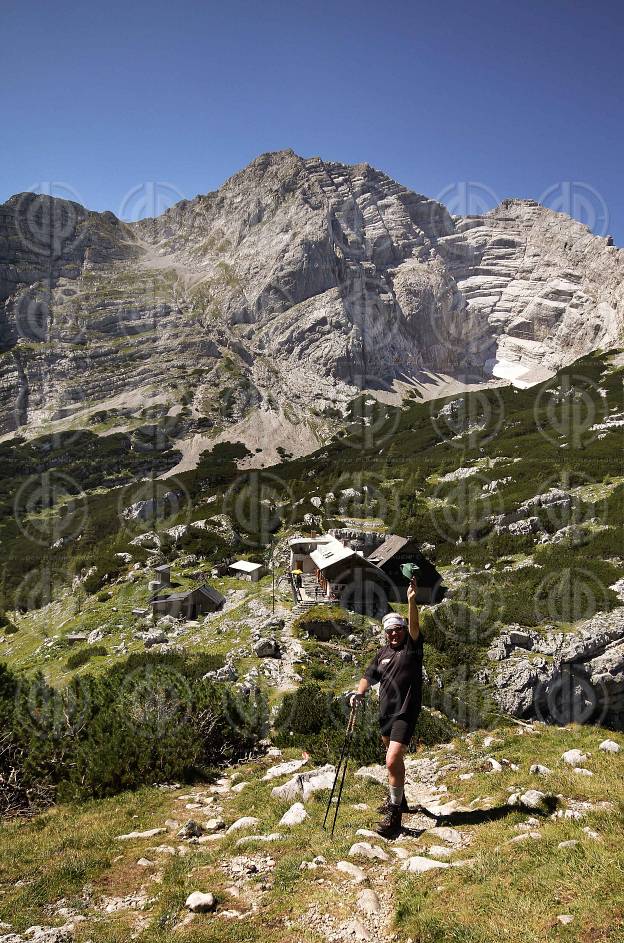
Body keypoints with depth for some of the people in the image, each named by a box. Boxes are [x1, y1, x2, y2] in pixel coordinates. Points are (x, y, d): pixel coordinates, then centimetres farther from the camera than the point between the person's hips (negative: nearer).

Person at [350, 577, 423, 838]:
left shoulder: (412, 647, -7)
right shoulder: (383, 652, 9)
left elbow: (414, 626, -23)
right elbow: (370, 675, 17)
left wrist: (411, 600, -36)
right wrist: (359, 692, -1)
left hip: (405, 713, -7)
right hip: (385, 712, 7)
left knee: (393, 761, -17)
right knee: (394, 758, 23)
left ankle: (394, 815, -6)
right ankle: (398, 798, 43)